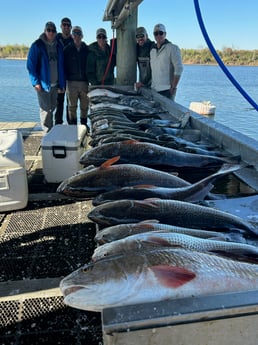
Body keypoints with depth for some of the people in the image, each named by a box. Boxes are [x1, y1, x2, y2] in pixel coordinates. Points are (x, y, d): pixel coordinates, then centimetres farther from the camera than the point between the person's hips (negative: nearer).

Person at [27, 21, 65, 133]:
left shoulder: (58, 46, 12)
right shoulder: (37, 45, -4)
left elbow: (61, 66, 14)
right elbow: (30, 65, -6)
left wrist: (62, 84, 8)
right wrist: (35, 82, -15)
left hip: (55, 84, 5)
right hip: (43, 84, -5)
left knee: (52, 107, 14)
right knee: (45, 109, -3)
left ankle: (50, 130, 27)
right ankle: (47, 132, 7)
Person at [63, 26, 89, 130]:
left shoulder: (87, 49, 8)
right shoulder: (67, 49, 4)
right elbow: (64, 66, 5)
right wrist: (67, 77, -3)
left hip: (84, 82, 2)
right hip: (72, 82, -1)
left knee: (85, 105, 9)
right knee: (72, 106, 3)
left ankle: (84, 124, 23)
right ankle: (73, 125, 14)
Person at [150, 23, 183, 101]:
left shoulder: (173, 48, -4)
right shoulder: (152, 51, 15)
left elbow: (179, 69, -9)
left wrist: (174, 87, -14)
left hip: (167, 90, -6)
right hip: (154, 90, 6)